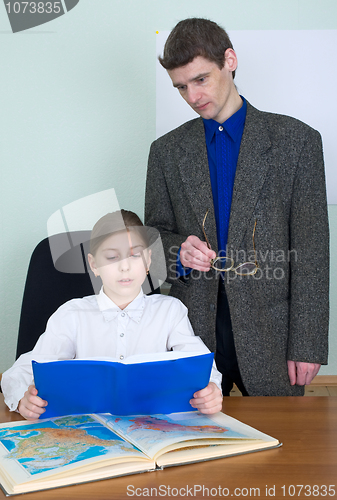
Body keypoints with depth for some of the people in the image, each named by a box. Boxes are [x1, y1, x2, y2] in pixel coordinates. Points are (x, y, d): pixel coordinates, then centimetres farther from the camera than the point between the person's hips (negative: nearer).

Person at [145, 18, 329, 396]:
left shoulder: (296, 140, 0)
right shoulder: (167, 151, 10)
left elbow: (310, 251, -3)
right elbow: (156, 233, 14)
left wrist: (306, 346, -8)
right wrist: (179, 253, -10)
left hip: (270, 333, -2)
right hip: (194, 329, 2)